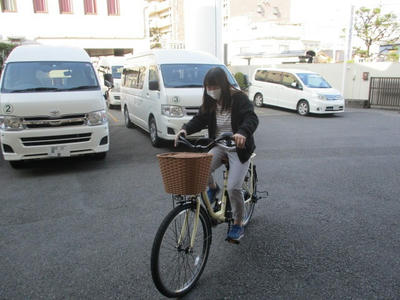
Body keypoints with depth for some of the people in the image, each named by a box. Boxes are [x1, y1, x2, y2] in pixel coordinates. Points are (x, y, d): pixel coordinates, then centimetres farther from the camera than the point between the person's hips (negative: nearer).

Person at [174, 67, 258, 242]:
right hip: (218, 146, 5)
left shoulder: (239, 98, -14)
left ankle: (238, 224, 10)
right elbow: (199, 120, 0)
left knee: (233, 188, -13)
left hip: (239, 147, -4)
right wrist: (185, 129, -21)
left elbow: (252, 119, -27)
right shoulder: (209, 102, 3)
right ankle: (212, 188, 11)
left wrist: (243, 132, -48)